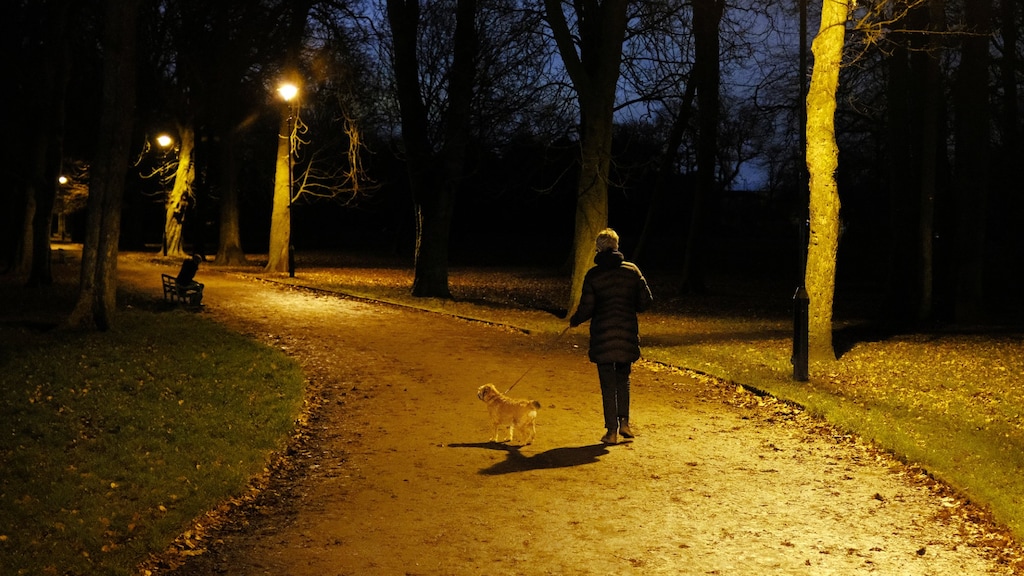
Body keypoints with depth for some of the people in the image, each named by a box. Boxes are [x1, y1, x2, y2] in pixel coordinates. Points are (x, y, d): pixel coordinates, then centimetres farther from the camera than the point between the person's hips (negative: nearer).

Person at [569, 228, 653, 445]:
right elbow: (646, 301, 1)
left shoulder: (593, 275, -7)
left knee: (608, 383, 4)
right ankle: (624, 421, 13)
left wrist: (574, 321, 11)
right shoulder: (632, 270, -1)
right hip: (627, 333, 2)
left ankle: (612, 431, 5)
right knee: (623, 379, 20)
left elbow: (586, 308, -9)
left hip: (603, 334, -2)